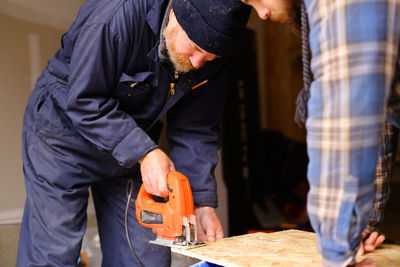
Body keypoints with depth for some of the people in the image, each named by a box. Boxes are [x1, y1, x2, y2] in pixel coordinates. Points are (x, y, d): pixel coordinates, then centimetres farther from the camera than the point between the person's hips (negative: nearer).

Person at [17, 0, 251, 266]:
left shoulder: (211, 64, -12)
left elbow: (196, 133, -5)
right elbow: (83, 102, -27)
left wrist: (203, 203, -12)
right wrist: (145, 152, -33)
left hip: (132, 148, 5)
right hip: (66, 130, -5)